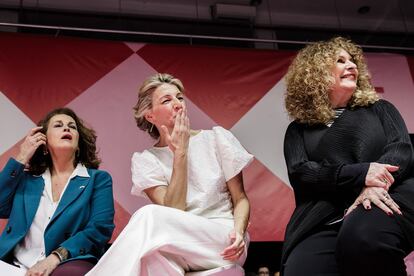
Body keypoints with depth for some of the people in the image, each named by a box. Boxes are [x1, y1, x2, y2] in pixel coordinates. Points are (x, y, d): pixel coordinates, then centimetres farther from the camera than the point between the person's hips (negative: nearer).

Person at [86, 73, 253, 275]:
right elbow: (173, 211, -9)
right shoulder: (145, 160, 5)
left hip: (224, 241, 0)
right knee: (154, 256, -40)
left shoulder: (216, 138, 6)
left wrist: (238, 231, -14)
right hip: (182, 246, 0)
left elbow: (240, 199, 8)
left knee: (150, 216, -29)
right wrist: (180, 152, -10)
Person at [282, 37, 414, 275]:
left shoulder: (378, 108, 24)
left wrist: (374, 186, -17)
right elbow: (299, 173, 2)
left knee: (365, 236, -37)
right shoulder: (299, 128, 20)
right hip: (324, 221, 0)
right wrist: (361, 174, -14)